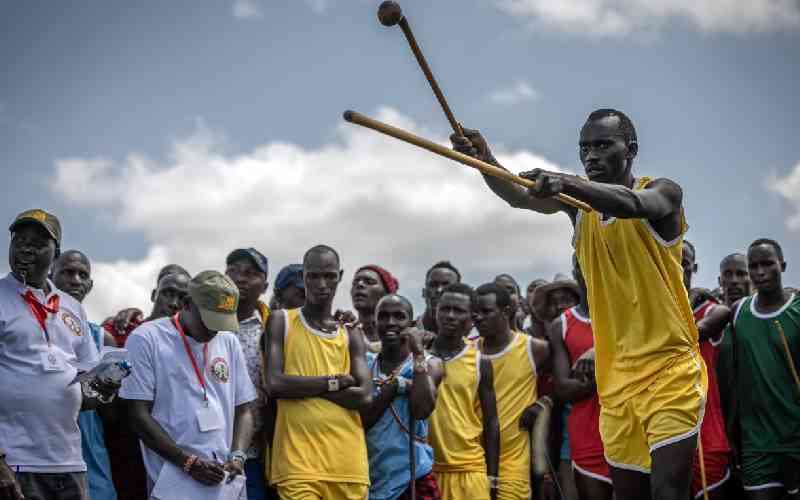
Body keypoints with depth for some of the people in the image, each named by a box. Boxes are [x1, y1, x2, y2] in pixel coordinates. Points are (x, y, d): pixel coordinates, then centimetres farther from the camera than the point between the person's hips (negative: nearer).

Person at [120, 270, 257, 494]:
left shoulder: (229, 342, 12)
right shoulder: (146, 339, -3)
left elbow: (243, 410, 15)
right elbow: (139, 415, -7)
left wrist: (237, 456, -4)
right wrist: (189, 463, -13)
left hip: (226, 480, 4)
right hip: (173, 482, -4)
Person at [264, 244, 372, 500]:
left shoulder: (351, 333, 14)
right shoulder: (281, 322, 7)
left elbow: (365, 396, 0)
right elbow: (274, 384, -8)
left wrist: (302, 386, -3)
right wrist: (333, 382, -4)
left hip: (348, 461, 3)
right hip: (298, 460, -3)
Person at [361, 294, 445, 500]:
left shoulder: (429, 364, 0)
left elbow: (421, 410, -18)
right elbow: (356, 423, -4)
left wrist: (418, 353, -14)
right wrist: (394, 386, -13)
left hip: (414, 478, -2)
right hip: (370, 479, 2)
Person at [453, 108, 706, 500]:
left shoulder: (663, 192, -4)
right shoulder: (579, 201, 9)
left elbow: (633, 204, -29)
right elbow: (522, 197, -10)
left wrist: (566, 182, -46)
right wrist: (486, 163, -32)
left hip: (670, 369, -5)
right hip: (616, 381, 5)